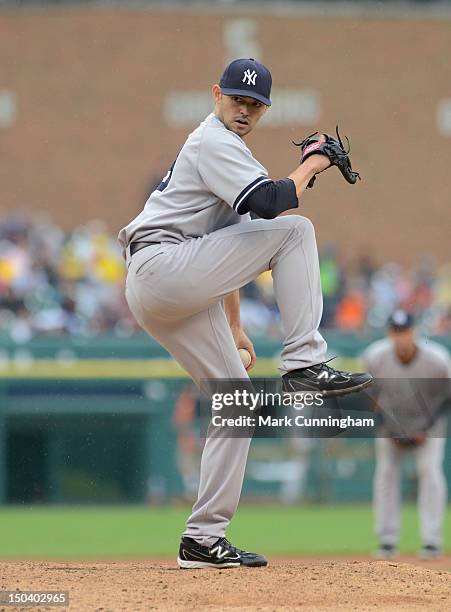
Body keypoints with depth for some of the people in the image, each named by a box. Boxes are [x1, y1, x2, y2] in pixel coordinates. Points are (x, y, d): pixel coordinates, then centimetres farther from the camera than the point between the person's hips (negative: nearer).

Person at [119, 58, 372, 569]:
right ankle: (304, 364, -18)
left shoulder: (224, 148, 27)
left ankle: (204, 538, 6)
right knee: (295, 229, -14)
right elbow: (271, 203, -22)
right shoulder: (213, 142, -6)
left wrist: (234, 327, 28)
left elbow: (228, 248, 30)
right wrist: (310, 166, -6)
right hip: (161, 265, -10)